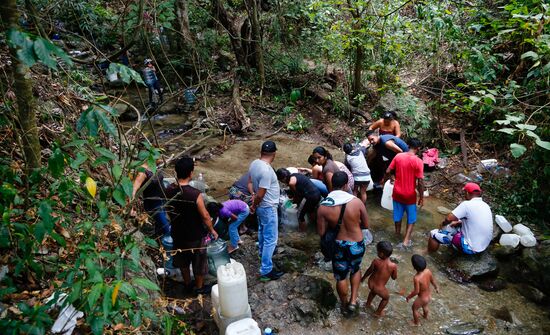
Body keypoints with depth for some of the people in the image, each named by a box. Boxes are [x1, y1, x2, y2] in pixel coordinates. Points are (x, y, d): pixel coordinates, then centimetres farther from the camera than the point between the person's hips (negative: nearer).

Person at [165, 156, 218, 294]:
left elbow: (168, 211, 2)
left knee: (182, 260, 27)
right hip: (195, 236, -5)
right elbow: (205, 216, -21)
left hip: (178, 234, 5)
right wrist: (212, 230, -4)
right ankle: (200, 287, 38)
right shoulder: (195, 194, -30)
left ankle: (187, 283, 47)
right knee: (199, 262, 19)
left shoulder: (168, 191, -13)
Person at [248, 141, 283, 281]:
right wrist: (254, 205, -10)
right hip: (268, 208, -9)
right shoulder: (266, 170, -30)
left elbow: (250, 182, 11)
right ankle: (266, 271, 7)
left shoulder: (254, 163, -2)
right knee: (270, 239, 0)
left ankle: (263, 254, 51)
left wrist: (253, 195, 4)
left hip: (261, 206, 9)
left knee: (262, 232, 29)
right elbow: (260, 194, -26)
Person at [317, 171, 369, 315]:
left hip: (338, 246, 0)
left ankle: (345, 306, 41)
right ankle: (353, 301, 28)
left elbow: (321, 232, -10)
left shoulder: (323, 206, -17)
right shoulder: (356, 202, -19)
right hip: (357, 245, 0)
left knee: (341, 277, 22)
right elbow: (366, 225, -6)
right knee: (356, 270, 31)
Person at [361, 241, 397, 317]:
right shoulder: (393, 266, -26)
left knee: (373, 291, 38)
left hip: (371, 283, 3)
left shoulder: (375, 261, -24)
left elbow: (369, 271, -5)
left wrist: (363, 278, 13)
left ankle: (368, 303, 61)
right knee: (386, 298, 31)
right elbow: (394, 277, -8)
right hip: (379, 288, -2)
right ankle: (378, 312, 46)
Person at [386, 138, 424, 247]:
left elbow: (388, 171, -2)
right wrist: (421, 197, -7)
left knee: (398, 215, 22)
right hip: (410, 195, -3)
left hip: (397, 192, 4)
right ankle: (406, 239, 9)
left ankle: (397, 234, 40)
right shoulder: (418, 161, -18)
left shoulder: (398, 156, -7)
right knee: (411, 217, 15)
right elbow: (420, 182, -17)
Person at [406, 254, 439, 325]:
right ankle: (425, 316, 65)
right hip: (429, 295, 6)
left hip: (422, 298, -6)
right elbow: (433, 280, 0)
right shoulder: (428, 271, -19)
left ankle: (416, 322, 48)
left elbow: (416, 291, -29)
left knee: (414, 308, 26)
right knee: (424, 306, 38)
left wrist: (409, 297, -10)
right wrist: (436, 287, 20)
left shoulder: (417, 278, -38)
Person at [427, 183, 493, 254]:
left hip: (471, 248, -8)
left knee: (434, 234, -2)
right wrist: (458, 222, 15)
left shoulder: (467, 204, -20)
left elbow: (449, 219, -22)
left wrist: (444, 223, -1)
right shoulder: (486, 206, 5)